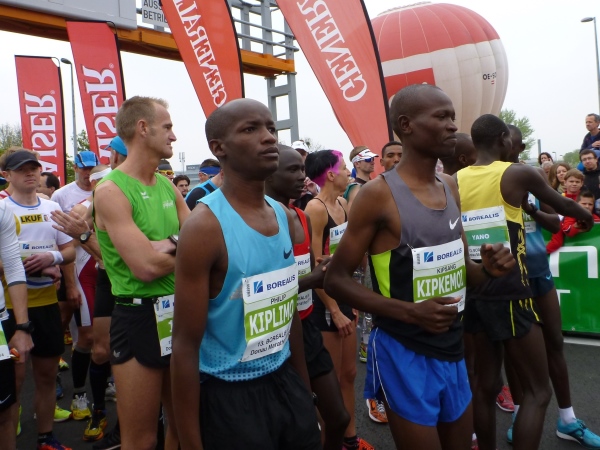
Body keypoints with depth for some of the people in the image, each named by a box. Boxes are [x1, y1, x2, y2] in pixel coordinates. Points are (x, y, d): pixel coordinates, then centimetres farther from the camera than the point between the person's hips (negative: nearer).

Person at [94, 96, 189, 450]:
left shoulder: (169, 187, 9)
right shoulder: (111, 191, -13)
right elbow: (146, 267, -22)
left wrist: (171, 244, -16)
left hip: (180, 312, 7)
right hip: (139, 318, -7)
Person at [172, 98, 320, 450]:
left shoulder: (285, 218, 2)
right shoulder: (205, 227, -19)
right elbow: (186, 346, -17)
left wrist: (306, 391, 15)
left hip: (284, 382, 6)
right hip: (230, 394, -6)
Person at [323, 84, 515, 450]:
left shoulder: (451, 188, 6)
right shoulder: (378, 194, -17)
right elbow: (336, 280, -15)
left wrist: (487, 269, -6)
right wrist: (409, 311, -25)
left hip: (453, 350, 8)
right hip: (405, 354, -7)